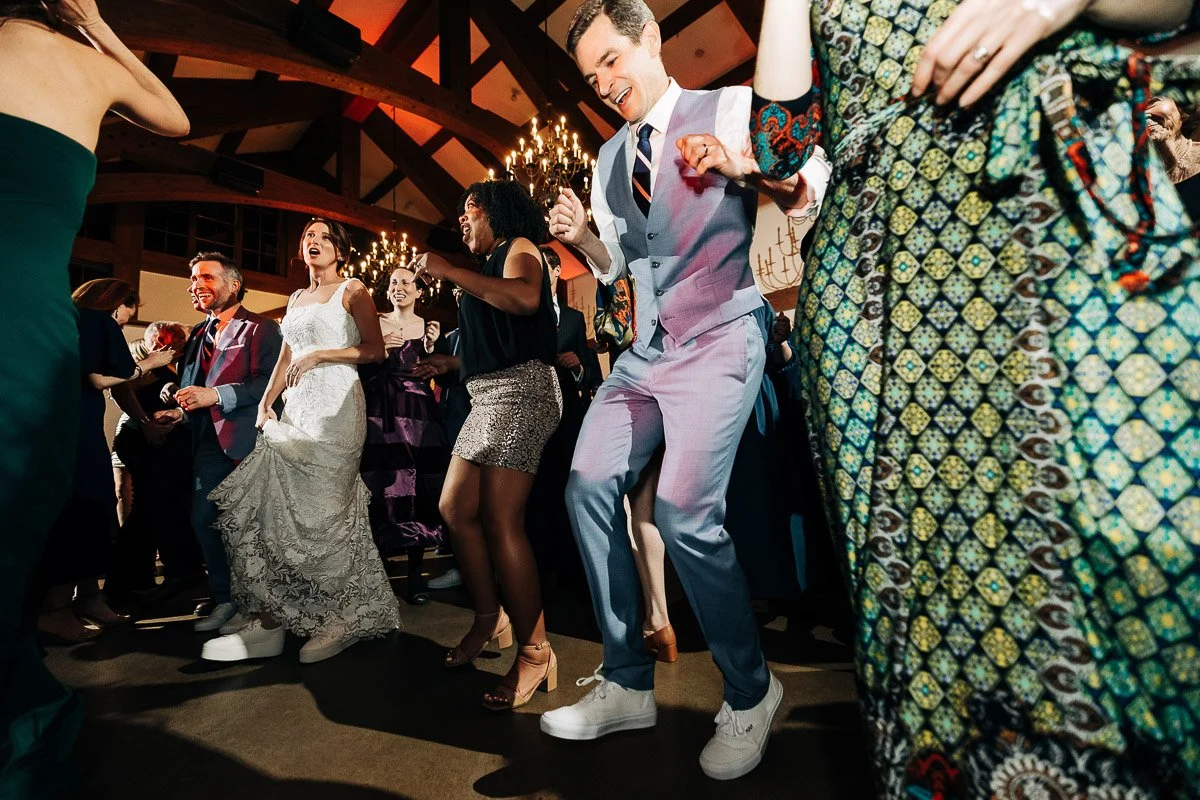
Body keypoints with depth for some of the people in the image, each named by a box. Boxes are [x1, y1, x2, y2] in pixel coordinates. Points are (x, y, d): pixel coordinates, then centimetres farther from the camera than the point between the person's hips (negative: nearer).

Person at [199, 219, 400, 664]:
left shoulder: (352, 290, 4)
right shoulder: (297, 298, 24)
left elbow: (375, 350, -5)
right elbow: (285, 359, 20)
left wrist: (319, 354, -11)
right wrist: (265, 403, 7)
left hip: (335, 405, -7)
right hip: (296, 407, 7)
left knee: (320, 509, -10)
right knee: (275, 503, -2)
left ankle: (344, 619, 1)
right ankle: (269, 621, 2)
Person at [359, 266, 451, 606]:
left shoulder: (429, 327, 12)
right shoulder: (374, 323, 11)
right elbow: (359, 368, 5)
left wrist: (431, 346, -8)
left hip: (417, 413, 0)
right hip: (379, 412, 0)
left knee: (417, 489, -6)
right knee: (379, 488, -6)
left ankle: (416, 573, 1)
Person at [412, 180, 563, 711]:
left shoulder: (520, 247, 1)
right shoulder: (489, 267, 24)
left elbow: (525, 298, -23)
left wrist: (449, 271, -19)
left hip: (520, 390, -10)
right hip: (487, 396, 10)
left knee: (500, 522, -14)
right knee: (456, 509, 8)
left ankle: (535, 653, -4)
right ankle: (488, 619, 23)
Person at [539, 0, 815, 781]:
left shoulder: (733, 107, 2)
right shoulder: (610, 157, 18)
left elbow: (807, 197, -7)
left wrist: (743, 168, -25)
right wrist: (581, 236, 2)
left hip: (721, 338, -6)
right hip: (646, 349, 7)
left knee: (685, 511, -20)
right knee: (590, 488, -2)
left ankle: (750, 694, 6)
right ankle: (627, 686, 13)